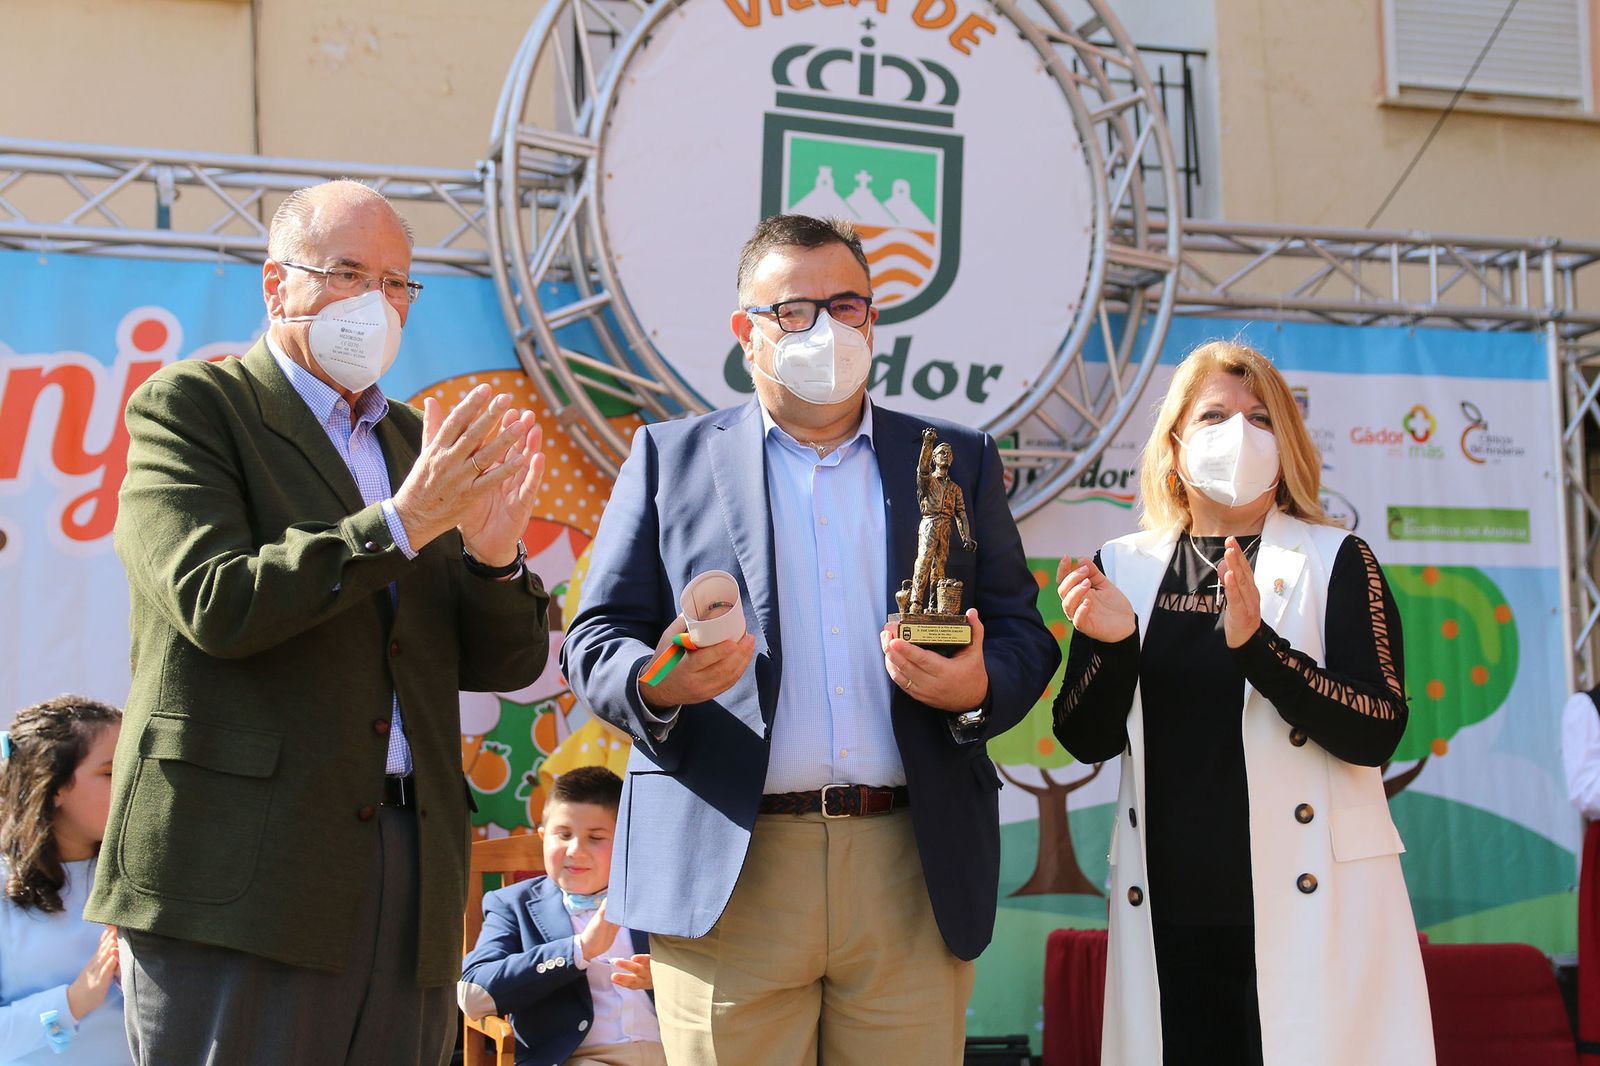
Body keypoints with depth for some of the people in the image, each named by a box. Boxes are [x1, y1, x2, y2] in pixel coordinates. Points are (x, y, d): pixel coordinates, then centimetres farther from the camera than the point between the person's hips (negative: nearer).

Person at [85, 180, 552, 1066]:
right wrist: (399, 522, -16)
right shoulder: (189, 406, 2)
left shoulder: (417, 443, 18)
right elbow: (215, 603, -14)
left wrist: (495, 557, -5)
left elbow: (506, 664, 15)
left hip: (411, 883, 5)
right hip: (240, 873, -5)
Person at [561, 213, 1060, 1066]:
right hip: (726, 873, -1)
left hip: (914, 869, 1)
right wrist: (657, 681, -15)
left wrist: (978, 688, -10)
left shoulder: (958, 461, 15)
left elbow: (1024, 636, 12)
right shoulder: (671, 459, 11)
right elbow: (595, 641, 7)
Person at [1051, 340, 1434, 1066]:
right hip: (1171, 913, 2)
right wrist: (1112, 646, -12)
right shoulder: (1126, 565, 8)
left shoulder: (1335, 561, 1)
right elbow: (1087, 740, 6)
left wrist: (1255, 644, -22)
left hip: (1308, 908, -2)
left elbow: (1377, 732, -10)